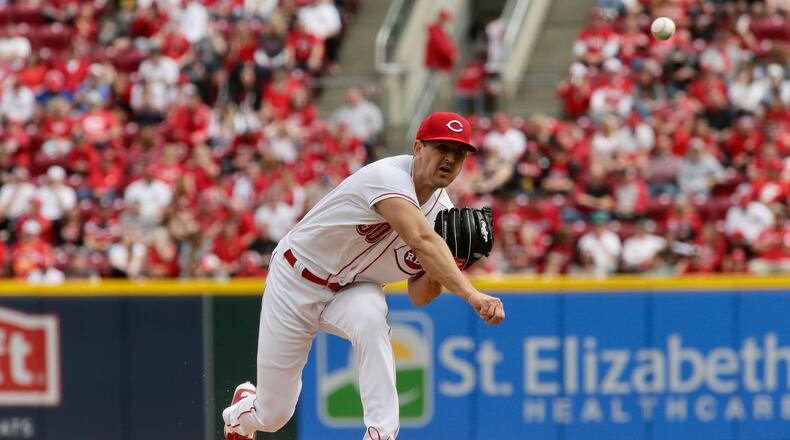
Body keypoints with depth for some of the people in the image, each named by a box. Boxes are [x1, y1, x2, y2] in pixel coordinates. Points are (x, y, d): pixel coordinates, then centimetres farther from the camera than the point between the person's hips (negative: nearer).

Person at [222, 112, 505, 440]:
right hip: (297, 280, -5)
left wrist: (438, 271, -25)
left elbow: (418, 296, -3)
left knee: (370, 318, -35)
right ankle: (242, 410, 42)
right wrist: (471, 294, -57)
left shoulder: (442, 211, -7)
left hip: (353, 291, 5)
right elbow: (422, 241, -47)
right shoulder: (388, 177, -30)